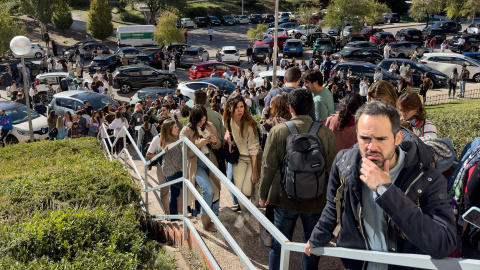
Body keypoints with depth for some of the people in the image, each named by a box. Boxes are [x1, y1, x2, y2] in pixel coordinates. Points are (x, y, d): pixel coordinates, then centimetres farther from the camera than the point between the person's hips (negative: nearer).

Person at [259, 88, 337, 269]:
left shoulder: (277, 131, -12)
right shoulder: (326, 132, -10)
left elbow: (268, 167, -7)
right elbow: (331, 167, -3)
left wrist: (263, 194, 7)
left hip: (285, 199, 0)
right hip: (316, 200, 1)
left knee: (279, 245, 15)